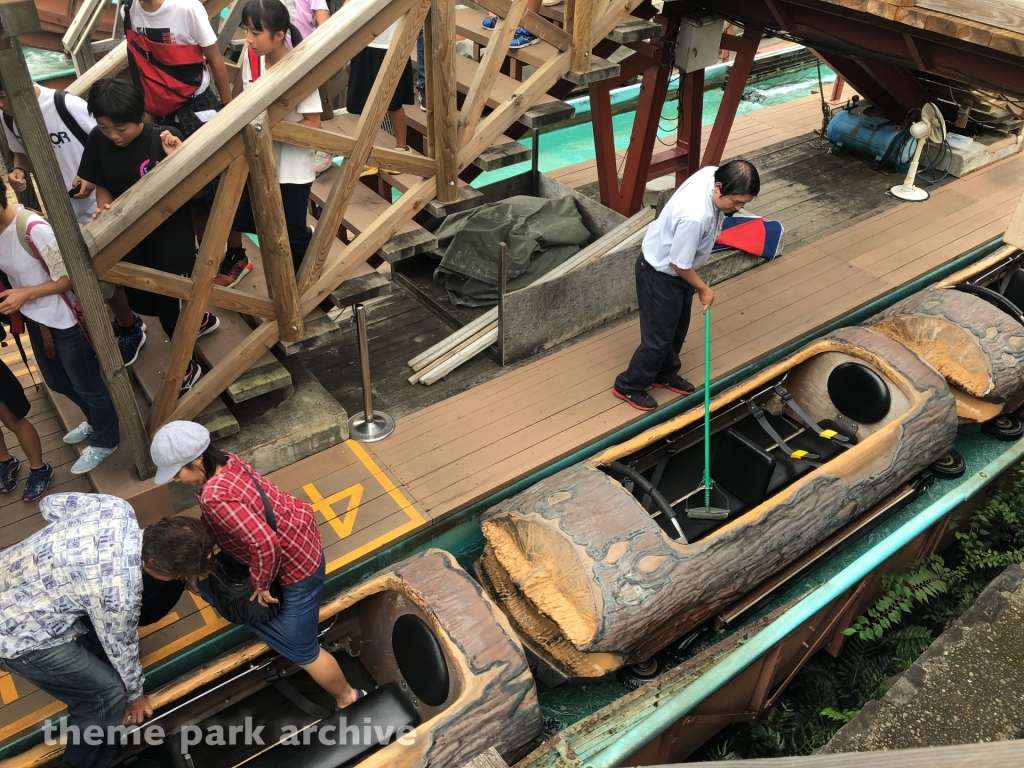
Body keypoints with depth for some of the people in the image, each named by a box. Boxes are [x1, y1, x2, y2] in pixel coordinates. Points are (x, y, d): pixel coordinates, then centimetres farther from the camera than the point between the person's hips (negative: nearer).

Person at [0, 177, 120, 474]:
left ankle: (104, 440, 33)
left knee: (86, 384, 11)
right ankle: (96, 421, 51)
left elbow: (68, 278, -22)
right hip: (34, 321, 9)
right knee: (57, 382, 27)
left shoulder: (33, 228, -27)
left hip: (63, 321, -9)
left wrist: (25, 294, -24)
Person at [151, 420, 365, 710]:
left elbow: (264, 544, -37)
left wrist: (261, 585, -20)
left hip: (296, 562, -9)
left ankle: (348, 698, 28)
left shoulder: (215, 496, -33)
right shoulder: (224, 461, -6)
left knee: (299, 648, 7)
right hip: (295, 533, 10)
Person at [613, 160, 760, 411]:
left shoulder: (712, 173, -15)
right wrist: (703, 289, -11)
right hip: (660, 274, -9)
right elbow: (680, 265, -28)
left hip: (678, 267, 9)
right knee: (659, 337, 5)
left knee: (678, 328, 23)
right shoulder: (694, 216, -41)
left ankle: (665, 375, 45)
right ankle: (628, 386, 26)